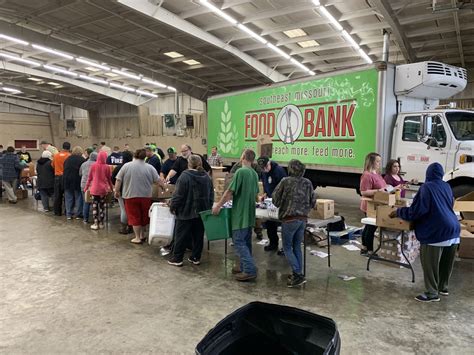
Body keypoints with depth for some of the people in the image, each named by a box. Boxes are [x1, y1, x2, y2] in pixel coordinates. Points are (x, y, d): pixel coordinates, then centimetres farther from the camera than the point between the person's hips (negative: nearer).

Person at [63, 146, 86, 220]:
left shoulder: (67, 159, 10)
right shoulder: (82, 159, -7)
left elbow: (64, 170, 14)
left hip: (67, 181, 4)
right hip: (77, 181, -4)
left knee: (68, 198, 10)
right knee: (78, 197, 4)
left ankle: (69, 214, 12)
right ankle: (78, 214, 6)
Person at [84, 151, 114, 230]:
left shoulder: (93, 166, -5)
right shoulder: (107, 167, -5)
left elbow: (89, 178, 3)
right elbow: (109, 179, 5)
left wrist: (86, 187, 15)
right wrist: (111, 188, 20)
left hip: (95, 189, 0)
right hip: (103, 189, 1)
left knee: (95, 206, 6)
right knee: (102, 206, 9)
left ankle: (95, 224, 6)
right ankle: (101, 223, 14)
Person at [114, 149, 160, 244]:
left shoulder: (126, 166, -1)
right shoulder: (150, 168, 0)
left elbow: (118, 180, 0)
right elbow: (158, 181, 1)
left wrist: (117, 191, 10)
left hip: (131, 196, -1)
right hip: (146, 196, 1)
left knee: (135, 217, 5)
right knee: (144, 216, 15)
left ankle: (137, 238, 8)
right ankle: (142, 235, 26)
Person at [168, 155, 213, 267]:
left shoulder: (185, 176, -14)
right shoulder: (207, 177, 5)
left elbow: (178, 195, -14)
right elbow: (211, 195, 11)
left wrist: (172, 207, -2)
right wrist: (208, 207, 20)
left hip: (186, 211, -5)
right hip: (202, 211, 5)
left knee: (182, 236, 4)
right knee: (198, 235, 11)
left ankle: (177, 258, 11)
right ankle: (196, 257, 18)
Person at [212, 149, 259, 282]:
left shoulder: (241, 171, -16)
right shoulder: (254, 173, 9)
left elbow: (230, 191, -18)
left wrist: (218, 205, -8)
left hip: (240, 214, -8)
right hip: (249, 214, 8)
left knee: (239, 241, -3)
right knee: (246, 241, 15)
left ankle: (250, 270, -5)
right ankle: (245, 266, 23)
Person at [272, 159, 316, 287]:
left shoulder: (285, 182, -9)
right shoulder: (308, 183, 3)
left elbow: (275, 199, -3)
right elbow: (313, 202, 8)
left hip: (289, 219, -5)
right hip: (303, 219, 5)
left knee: (287, 248, 6)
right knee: (297, 247, 17)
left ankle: (297, 274, -2)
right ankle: (298, 274, 21)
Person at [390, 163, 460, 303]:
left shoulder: (426, 187, -8)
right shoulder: (447, 186, 13)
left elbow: (416, 211, -14)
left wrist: (398, 212, -1)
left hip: (436, 231, -8)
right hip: (453, 229, 8)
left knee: (430, 263, 0)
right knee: (446, 262, 19)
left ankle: (432, 293, 5)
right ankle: (443, 287, 32)